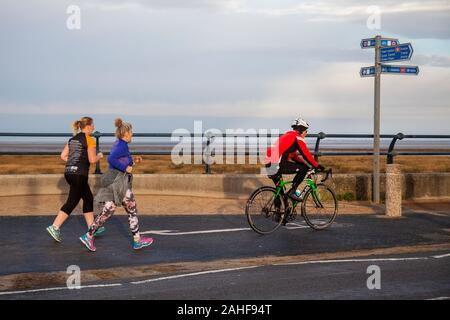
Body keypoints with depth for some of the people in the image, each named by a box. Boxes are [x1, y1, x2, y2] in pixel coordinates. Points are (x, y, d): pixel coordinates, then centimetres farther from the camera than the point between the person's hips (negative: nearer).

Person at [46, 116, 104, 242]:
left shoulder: (72, 139, 14)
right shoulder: (89, 140, -9)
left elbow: (63, 156, 11)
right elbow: (92, 160, -12)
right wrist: (99, 156, 7)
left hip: (69, 172, 9)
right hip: (79, 174, -9)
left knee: (88, 198, 17)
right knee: (72, 202, -3)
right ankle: (55, 227, -7)